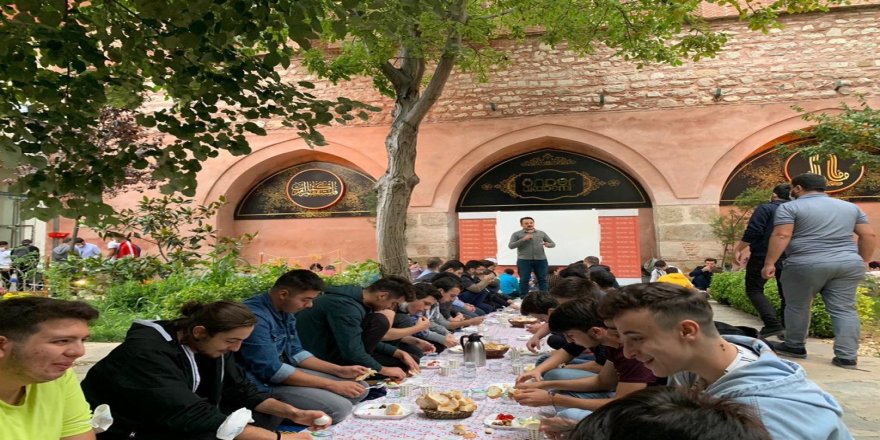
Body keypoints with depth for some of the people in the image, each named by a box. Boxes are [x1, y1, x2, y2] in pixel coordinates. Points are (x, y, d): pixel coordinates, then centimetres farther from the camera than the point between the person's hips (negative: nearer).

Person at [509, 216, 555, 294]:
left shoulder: (541, 233, 13)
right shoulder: (517, 234, 5)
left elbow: (553, 244, 14)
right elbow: (510, 246, -5)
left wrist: (548, 244, -11)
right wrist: (523, 239, -15)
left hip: (541, 260, 2)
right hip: (524, 260, -2)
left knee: (543, 279, 3)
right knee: (524, 280, 0)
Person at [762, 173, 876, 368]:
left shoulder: (790, 207, -2)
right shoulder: (850, 207, 15)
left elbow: (781, 236, -12)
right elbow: (869, 235, 12)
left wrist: (769, 263, -11)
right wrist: (863, 261, 18)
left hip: (806, 265, -5)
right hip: (849, 264, 5)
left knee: (797, 306, 9)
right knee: (844, 309, 6)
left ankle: (795, 346, 19)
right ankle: (847, 356, 2)